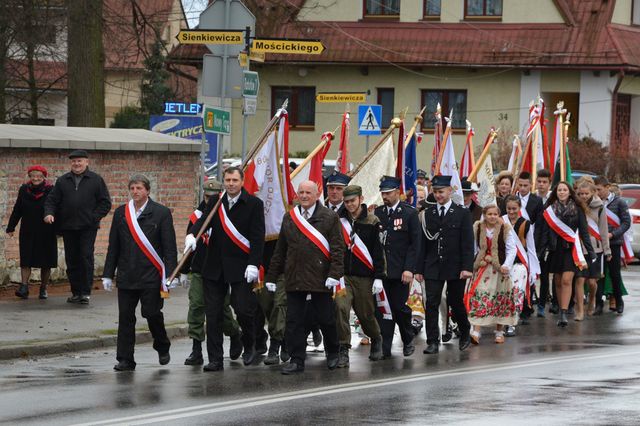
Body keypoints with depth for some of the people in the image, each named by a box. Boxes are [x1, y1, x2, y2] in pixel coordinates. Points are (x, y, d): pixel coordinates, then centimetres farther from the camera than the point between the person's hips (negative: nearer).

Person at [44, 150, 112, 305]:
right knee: (72, 260, 6)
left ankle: (86, 292, -6)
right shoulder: (62, 181, 11)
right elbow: (52, 200, 10)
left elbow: (105, 202, 4)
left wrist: (94, 217, -8)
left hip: (87, 227, -3)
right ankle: (76, 292, 13)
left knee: (86, 258, -9)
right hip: (68, 228, 3)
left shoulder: (96, 180, 3)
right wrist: (49, 213, -10)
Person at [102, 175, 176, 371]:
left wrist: (169, 274, -10)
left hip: (151, 276, -3)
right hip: (126, 276, 4)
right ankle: (125, 359, 6)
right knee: (125, 317, 2)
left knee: (152, 313, -3)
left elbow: (169, 247, -3)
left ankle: (162, 348, 23)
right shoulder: (120, 213, 11)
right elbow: (113, 246, 13)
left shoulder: (161, 213, -1)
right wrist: (108, 274, 9)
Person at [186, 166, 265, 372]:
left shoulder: (254, 204, -1)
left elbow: (258, 237, -5)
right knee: (213, 315, 2)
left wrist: (253, 264, -14)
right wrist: (191, 234, -25)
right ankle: (215, 360, 7)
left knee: (243, 309, -8)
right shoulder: (215, 202, 10)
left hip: (241, 268, -4)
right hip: (214, 268, 4)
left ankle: (249, 345, 21)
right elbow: (203, 221, -3)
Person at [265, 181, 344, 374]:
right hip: (294, 278, 3)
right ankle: (296, 360, 6)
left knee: (326, 319, 6)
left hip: (320, 278, -3)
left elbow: (337, 249, -5)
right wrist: (271, 277, 12)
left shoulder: (329, 218, 0)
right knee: (294, 321, 1)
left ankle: (333, 353, 27)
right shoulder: (289, 218, 12)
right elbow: (280, 250, 15)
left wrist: (334, 275, -15)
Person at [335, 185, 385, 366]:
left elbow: (378, 251, -2)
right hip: (342, 275, 1)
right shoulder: (338, 220, 5)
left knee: (366, 314, 8)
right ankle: (343, 351, -14)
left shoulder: (372, 222, -1)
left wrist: (378, 277, -6)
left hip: (364, 277, -1)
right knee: (340, 307, -18)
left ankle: (376, 339, 39)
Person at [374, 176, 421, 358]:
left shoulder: (409, 213, -1)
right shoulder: (376, 213, 9)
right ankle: (384, 348, 2)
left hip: (400, 271, -3)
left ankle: (408, 341, 22)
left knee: (399, 307, -1)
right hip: (379, 270, 3)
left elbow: (415, 244, -4)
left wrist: (409, 269, -12)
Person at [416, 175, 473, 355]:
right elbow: (423, 243, 8)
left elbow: (467, 243, -5)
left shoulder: (462, 213, -1)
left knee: (456, 303, 9)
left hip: (455, 267, -2)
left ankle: (465, 334, 32)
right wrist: (420, 268, 3)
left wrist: (467, 267, -14)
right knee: (431, 304, -6)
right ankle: (433, 343, -4)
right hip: (433, 267, 2)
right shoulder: (428, 214, 9)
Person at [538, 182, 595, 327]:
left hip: (571, 249, -2)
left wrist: (590, 252, -2)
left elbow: (584, 231, 3)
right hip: (555, 248, 2)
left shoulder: (577, 210, 3)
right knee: (558, 282, 5)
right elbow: (544, 232, 5)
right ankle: (562, 312, 15)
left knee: (566, 280, -14)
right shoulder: (550, 210, 6)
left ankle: (563, 313, -17)